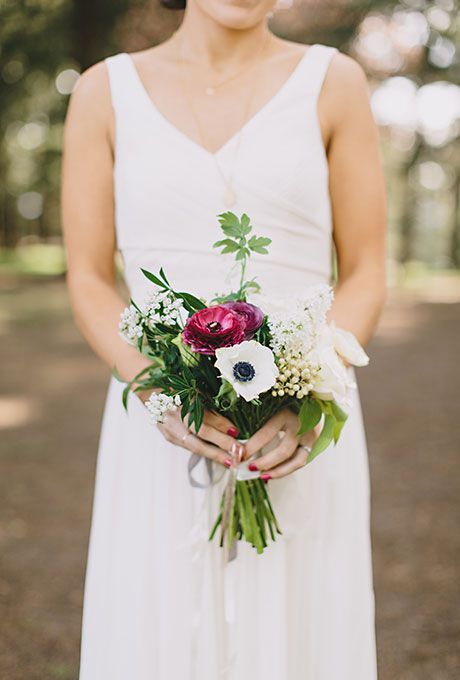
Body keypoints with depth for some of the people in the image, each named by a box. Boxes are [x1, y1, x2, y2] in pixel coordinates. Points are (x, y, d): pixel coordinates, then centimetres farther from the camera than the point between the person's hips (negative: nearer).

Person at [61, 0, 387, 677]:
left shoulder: (333, 82, 2)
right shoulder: (105, 92, 4)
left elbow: (365, 275, 2)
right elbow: (89, 281, 3)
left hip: (301, 438, 0)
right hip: (162, 437, 1)